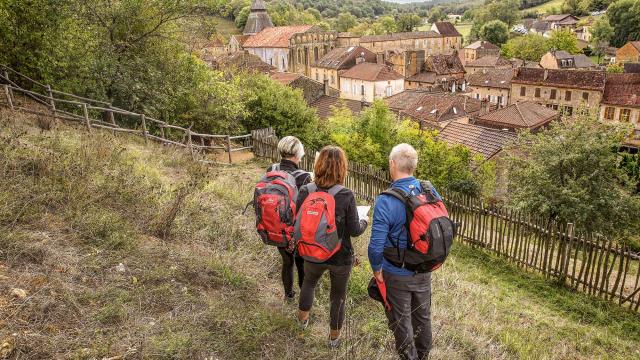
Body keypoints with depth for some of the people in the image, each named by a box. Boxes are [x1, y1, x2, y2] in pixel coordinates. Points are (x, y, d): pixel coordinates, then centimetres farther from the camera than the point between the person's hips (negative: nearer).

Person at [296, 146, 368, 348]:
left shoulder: (305, 192, -15)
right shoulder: (346, 196, -22)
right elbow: (354, 231, -15)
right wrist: (364, 222, 6)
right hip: (341, 257, -2)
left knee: (309, 282, 32)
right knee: (338, 296, 21)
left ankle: (302, 319, 53)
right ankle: (334, 338, 39)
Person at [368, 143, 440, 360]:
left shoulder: (386, 201, -26)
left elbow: (376, 245, -25)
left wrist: (376, 269, -7)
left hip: (397, 275, -5)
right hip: (425, 270, 6)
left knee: (401, 321, 16)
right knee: (423, 315, 25)